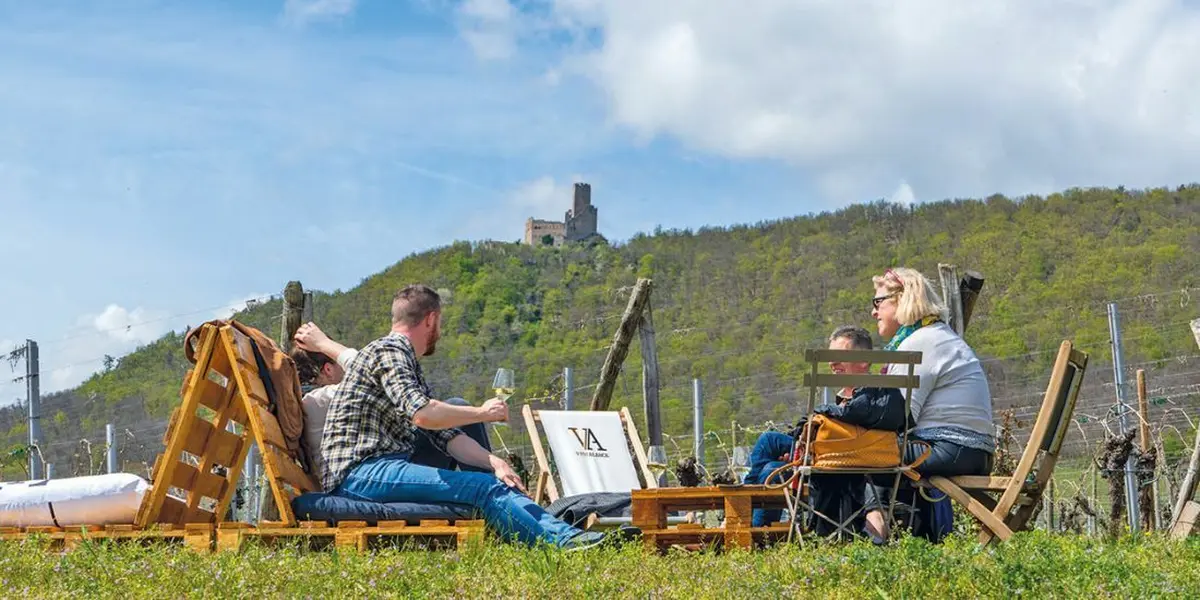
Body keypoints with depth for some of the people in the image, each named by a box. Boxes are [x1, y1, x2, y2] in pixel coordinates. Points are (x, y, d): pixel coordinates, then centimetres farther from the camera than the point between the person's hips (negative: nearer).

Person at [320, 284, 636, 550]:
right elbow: (423, 415, -23)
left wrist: (493, 462, 2)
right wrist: (482, 413, -8)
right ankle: (563, 543, -30)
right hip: (359, 473, -9)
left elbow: (446, 435, 18)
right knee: (481, 487, -22)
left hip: (389, 469, 9)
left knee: (494, 485, -4)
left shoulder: (409, 364, 25)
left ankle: (568, 534, -18)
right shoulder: (388, 351, -6)